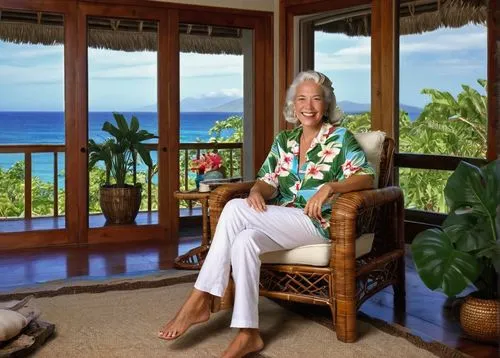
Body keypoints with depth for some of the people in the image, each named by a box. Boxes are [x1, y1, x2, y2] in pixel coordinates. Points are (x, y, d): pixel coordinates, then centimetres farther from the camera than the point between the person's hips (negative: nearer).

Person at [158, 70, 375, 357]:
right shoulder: (284, 139, 15)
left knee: (235, 209, -26)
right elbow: (268, 181, 10)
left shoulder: (341, 138, 0)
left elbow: (367, 177, -10)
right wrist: (258, 190, -15)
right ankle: (248, 334, -28)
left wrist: (329, 187, -28)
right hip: (281, 224, 5)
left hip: (319, 224, -5)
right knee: (244, 241, -31)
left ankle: (200, 301, -22)